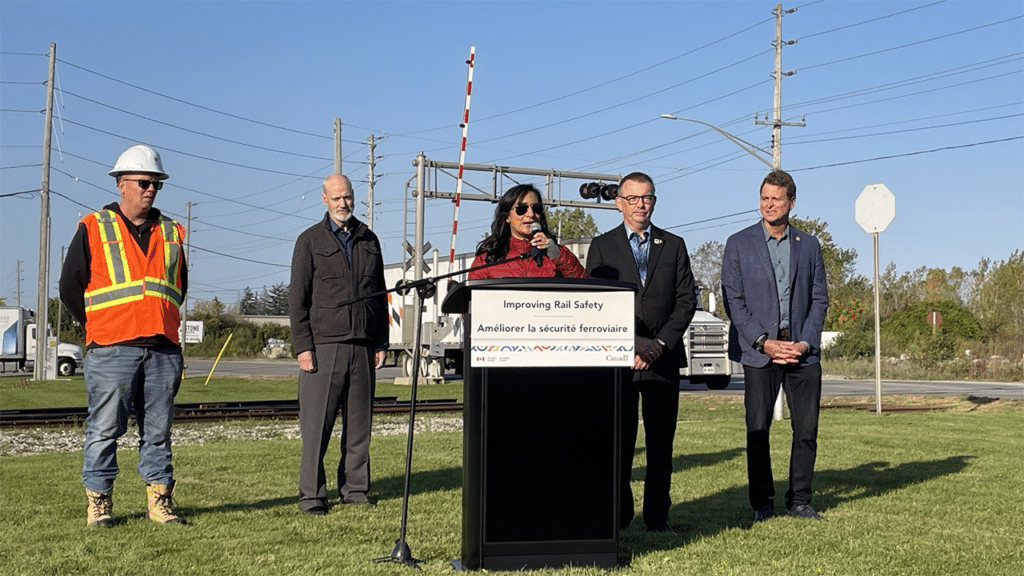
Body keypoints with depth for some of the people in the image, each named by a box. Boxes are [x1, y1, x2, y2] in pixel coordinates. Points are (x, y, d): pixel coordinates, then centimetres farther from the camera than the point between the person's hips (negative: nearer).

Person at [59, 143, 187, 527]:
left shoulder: (169, 233, 16)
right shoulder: (93, 229, 3)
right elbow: (70, 286, 5)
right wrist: (98, 328, 6)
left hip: (164, 349, 4)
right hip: (112, 350, -3)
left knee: (158, 430, 6)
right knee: (105, 428, -2)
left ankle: (159, 502, 13)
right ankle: (99, 503, 8)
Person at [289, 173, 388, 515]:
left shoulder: (369, 240, 16)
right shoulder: (310, 241, 4)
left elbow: (380, 294, 19)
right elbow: (297, 297, 1)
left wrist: (381, 342, 12)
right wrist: (303, 346, -8)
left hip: (363, 346, 4)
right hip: (323, 345, -4)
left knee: (359, 422, 6)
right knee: (317, 423, -4)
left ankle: (354, 488, 15)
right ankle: (311, 494, 3)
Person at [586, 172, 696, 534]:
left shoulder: (674, 245, 13)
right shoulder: (602, 246, 8)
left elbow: (686, 300, 7)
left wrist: (659, 344, -6)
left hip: (664, 357, 2)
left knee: (661, 440, 3)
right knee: (619, 440, -1)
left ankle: (657, 516, 11)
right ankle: (618, 516, 7)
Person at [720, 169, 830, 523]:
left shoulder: (809, 245, 11)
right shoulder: (738, 244, 3)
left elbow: (819, 299, 9)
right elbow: (733, 300, -2)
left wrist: (805, 342, -5)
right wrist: (763, 342, -11)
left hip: (802, 349, 2)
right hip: (758, 349, -2)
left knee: (807, 428, 2)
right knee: (758, 428, -1)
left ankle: (799, 501, 15)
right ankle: (762, 504, 10)